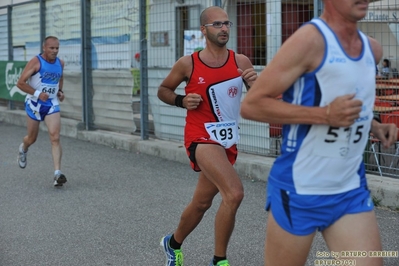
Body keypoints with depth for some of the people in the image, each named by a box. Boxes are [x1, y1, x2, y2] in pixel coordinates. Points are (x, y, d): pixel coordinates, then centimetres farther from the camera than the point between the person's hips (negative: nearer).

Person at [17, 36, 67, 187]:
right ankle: (23, 149, 50)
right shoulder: (36, 62, -13)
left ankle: (57, 173, -19)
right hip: (34, 104, -3)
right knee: (32, 138, 12)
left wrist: (60, 91, 7)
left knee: (55, 138, -13)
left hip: (52, 105, 3)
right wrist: (38, 93, -24)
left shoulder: (60, 63, 3)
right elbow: (20, 83, -15)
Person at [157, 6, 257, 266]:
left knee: (202, 202, 19)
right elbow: (163, 90, 8)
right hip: (202, 138, -5)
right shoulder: (188, 64, -7)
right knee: (234, 193, -25)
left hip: (228, 141, 5)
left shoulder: (240, 62, -1)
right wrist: (181, 101, -11)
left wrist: (256, 83, -21)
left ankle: (174, 243, 45)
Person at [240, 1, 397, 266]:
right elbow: (251, 105, -17)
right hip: (298, 191, -6)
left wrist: (373, 125, 6)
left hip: (352, 191, 6)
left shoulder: (372, 49, 6)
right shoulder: (310, 39, -15)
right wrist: (325, 114, -24)